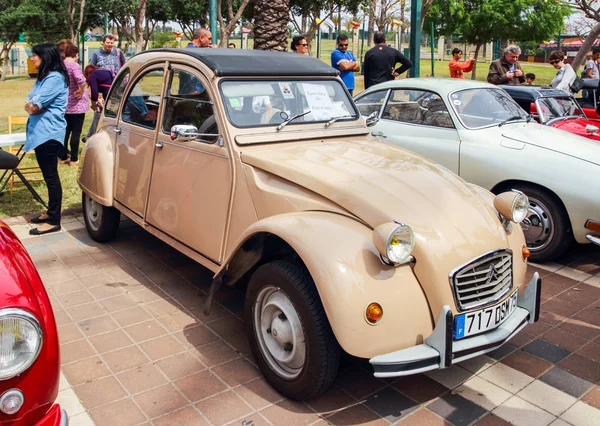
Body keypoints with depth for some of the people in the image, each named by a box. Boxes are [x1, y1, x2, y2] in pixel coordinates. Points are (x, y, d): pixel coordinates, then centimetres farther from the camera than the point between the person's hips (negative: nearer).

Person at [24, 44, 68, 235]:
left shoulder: (55, 78, -14)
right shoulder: (42, 77, 17)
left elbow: (34, 107, -18)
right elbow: (28, 105, 12)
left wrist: (34, 106, 2)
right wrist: (34, 106, -7)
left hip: (49, 134, -10)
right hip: (40, 133, 10)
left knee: (51, 176, -5)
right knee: (48, 176, 15)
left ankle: (54, 221, 0)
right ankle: (51, 212, 25)